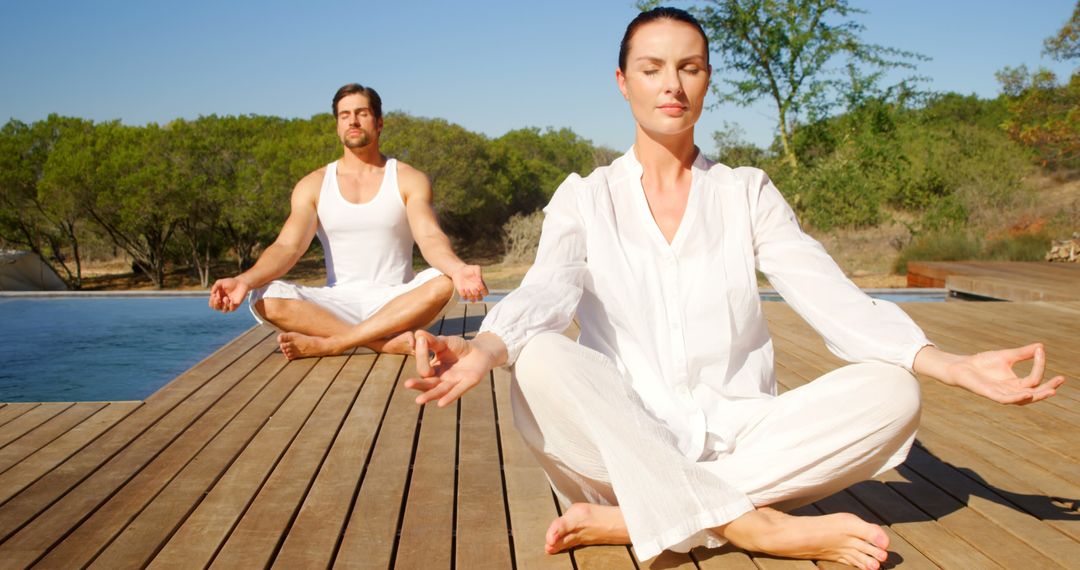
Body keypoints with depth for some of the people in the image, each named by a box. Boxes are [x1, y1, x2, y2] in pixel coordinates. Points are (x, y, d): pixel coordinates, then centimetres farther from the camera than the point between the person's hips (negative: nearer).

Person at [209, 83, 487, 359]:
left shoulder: (409, 180, 2)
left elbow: (430, 238, -14)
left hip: (396, 304, -1)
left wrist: (457, 269, -38)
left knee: (443, 282, -32)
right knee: (265, 298, -25)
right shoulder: (314, 185, 6)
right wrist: (245, 280, -26)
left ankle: (328, 344, -31)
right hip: (338, 304, 1)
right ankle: (392, 342, -32)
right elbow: (287, 246, -5)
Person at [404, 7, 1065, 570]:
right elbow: (545, 293, -13)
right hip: (623, 439, -2)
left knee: (891, 393, -23)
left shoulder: (748, 193, 9)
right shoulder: (584, 199, 6)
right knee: (541, 363, -30)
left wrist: (953, 365, -18)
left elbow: (833, 297, -2)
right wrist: (482, 350, -36)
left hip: (737, 438, 2)